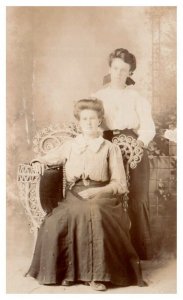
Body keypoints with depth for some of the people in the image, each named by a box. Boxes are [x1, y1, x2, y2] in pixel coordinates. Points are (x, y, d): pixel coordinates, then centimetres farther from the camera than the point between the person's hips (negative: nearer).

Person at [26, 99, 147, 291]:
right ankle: (65, 270, -15)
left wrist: (97, 191, -11)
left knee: (92, 212, -38)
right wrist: (38, 163, 3)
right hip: (74, 197, 2)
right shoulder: (70, 146, 19)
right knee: (54, 222, -30)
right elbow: (46, 159, 28)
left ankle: (95, 274, -30)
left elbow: (120, 184, 6)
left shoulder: (110, 148, 12)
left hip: (101, 196, -2)